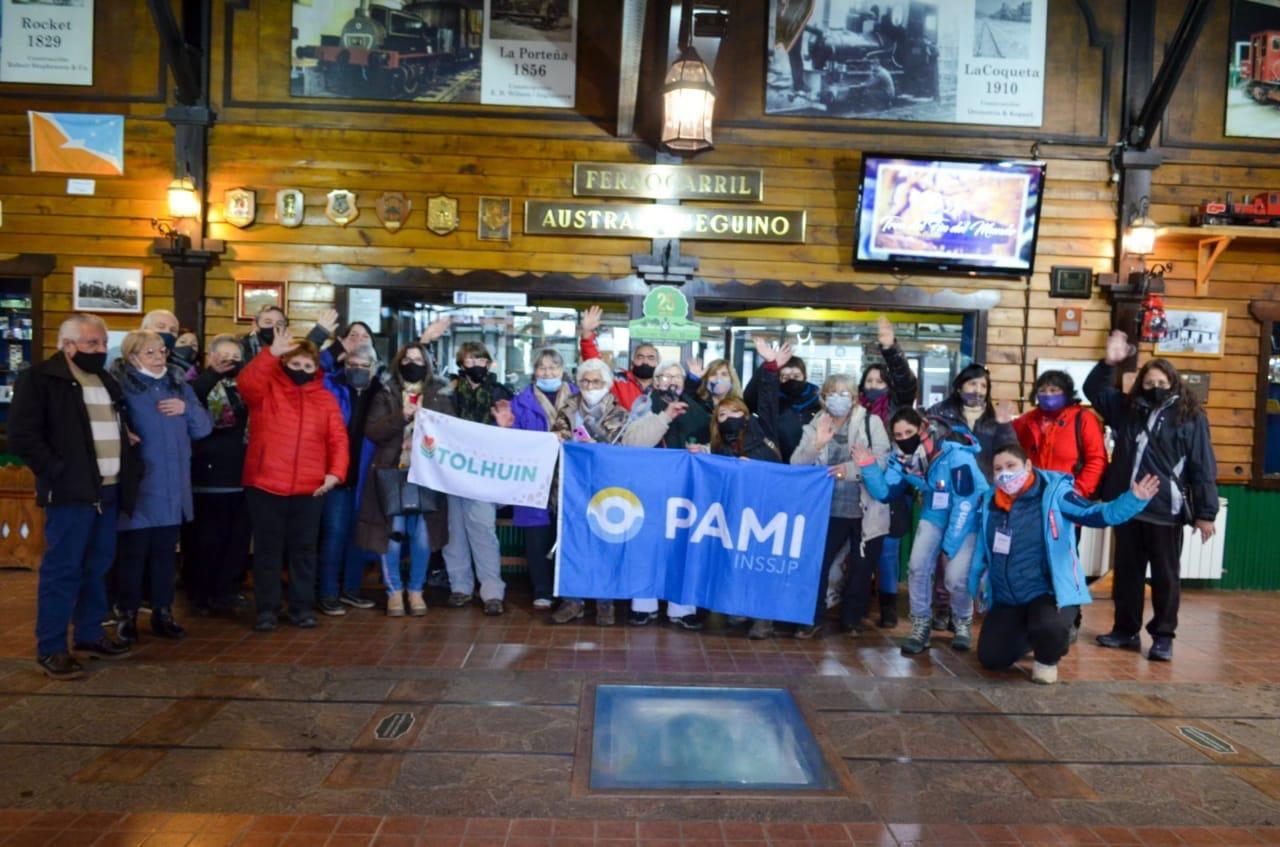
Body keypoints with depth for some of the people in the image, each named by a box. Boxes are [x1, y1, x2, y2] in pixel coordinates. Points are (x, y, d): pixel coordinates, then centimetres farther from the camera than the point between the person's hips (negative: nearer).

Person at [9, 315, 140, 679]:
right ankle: (50, 648, 6)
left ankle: (90, 633, 25)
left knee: (98, 566, 13)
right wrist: (56, 470, -16)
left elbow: (123, 429, 26)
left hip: (108, 490, 7)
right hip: (71, 491, -7)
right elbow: (21, 435, -14)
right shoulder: (40, 378, -6)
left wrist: (131, 468, 12)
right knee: (62, 569, -3)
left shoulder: (108, 381, 18)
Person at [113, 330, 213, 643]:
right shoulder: (123, 386, -5)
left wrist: (187, 409, -9)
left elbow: (204, 427, 7)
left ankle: (163, 613, 22)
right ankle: (128, 615, 17)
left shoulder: (179, 385, 11)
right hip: (138, 486, -5)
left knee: (165, 553, 12)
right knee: (132, 553, 4)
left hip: (173, 488, 5)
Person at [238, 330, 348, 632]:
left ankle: (302, 606, 20)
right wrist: (272, 353, -29)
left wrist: (336, 471, -12)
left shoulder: (326, 399, 8)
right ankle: (267, 609, 16)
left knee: (303, 549, 10)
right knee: (267, 549, 6)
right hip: (265, 485, -1)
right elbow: (246, 382, -20)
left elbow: (338, 439, 3)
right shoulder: (266, 389, 4)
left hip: (309, 488, 2)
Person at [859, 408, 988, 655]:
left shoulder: (955, 455, -30)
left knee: (956, 577, -14)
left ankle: (963, 624, 15)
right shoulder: (903, 459, -12)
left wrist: (950, 543, -24)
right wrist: (869, 466, -26)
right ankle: (920, 626, 11)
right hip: (936, 514, 5)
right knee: (917, 567, -8)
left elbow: (965, 502, -27)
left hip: (970, 516, -5)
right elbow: (885, 493, -12)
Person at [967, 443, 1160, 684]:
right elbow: (983, 547, 14)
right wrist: (975, 581, 17)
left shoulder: (1053, 492, -12)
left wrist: (1134, 500, -36)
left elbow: (1095, 514, -21)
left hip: (1048, 592, -5)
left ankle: (1047, 660, 1)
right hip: (1006, 599, 5)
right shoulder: (990, 501, 3)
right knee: (991, 659, 4)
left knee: (1049, 628, -39)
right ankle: (1030, 635, 37)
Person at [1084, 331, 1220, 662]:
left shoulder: (1191, 417, -3)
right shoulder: (1127, 409, 9)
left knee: (1164, 576, 6)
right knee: (1126, 572, 12)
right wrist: (1109, 363, 1)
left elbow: (1203, 469, -5)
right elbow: (1094, 390, 18)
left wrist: (1206, 512, -8)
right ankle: (1125, 630, 23)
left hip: (1166, 511, -4)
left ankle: (1163, 636, 16)